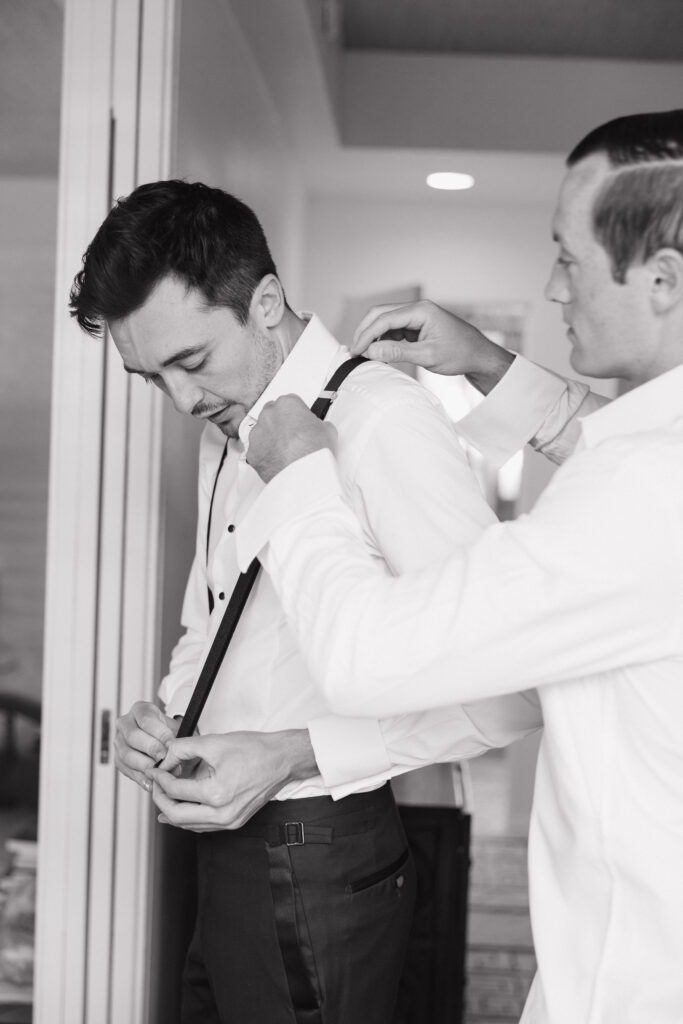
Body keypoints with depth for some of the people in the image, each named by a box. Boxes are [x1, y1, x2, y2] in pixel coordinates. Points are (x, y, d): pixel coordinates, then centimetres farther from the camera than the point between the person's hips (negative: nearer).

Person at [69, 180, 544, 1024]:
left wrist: (296, 754, -22)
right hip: (229, 851, 8)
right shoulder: (224, 435, 11)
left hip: (319, 857, -8)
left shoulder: (384, 421, -19)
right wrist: (165, 714, 1)